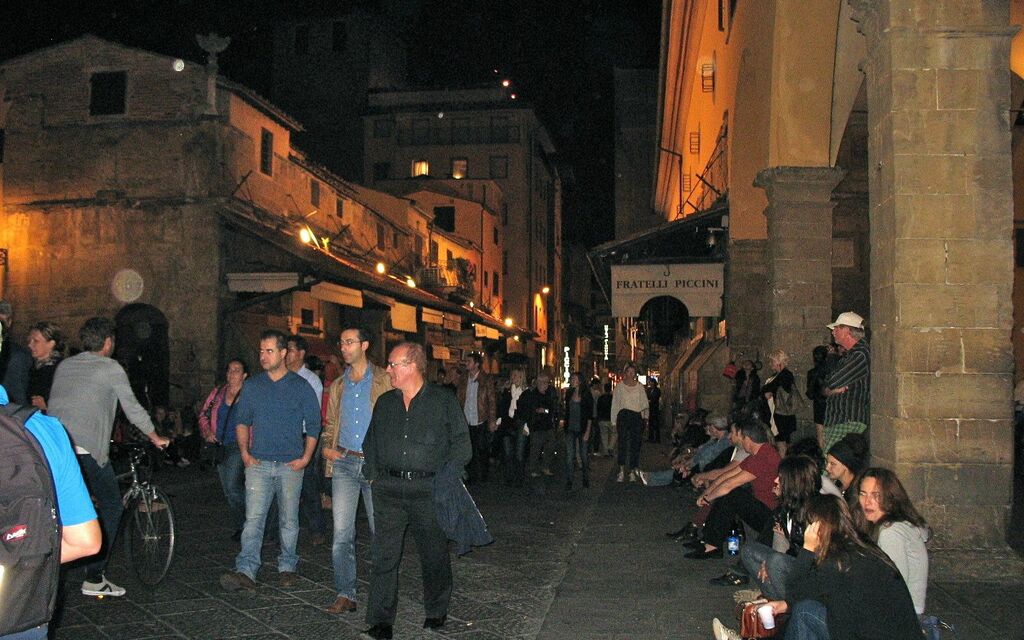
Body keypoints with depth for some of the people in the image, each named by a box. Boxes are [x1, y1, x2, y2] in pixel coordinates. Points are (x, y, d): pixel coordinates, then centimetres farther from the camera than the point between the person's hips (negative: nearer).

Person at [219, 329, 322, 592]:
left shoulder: (301, 387, 1)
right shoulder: (252, 386, 8)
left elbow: (313, 425, 3)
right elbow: (241, 420, 14)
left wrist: (305, 458, -5)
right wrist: (244, 452, 2)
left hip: (290, 465, -1)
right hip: (258, 463, 1)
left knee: (289, 520, 7)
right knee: (253, 518, -9)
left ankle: (287, 567, 19)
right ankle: (246, 571, -13)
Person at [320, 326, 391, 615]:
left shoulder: (384, 380, 1)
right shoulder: (338, 386, 15)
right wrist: (326, 447, 4)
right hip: (344, 463, 3)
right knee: (341, 533, -1)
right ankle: (344, 594, 7)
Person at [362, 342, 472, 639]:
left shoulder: (444, 401, -1)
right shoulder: (385, 403, 12)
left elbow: (462, 445, 0)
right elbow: (370, 442, 22)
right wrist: (374, 475, 8)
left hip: (428, 490, -3)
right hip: (389, 489, 3)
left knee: (434, 555, 9)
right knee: (384, 555, 0)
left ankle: (436, 612, 27)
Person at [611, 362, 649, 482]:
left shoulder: (640, 386, 10)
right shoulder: (620, 386, 6)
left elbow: (644, 402, 12)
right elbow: (615, 404, 8)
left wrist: (646, 414, -3)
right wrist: (615, 421, 4)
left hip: (637, 417, 2)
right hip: (624, 416, -2)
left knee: (636, 444, 2)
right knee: (623, 443, -9)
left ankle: (633, 471, 11)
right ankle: (621, 471, -7)